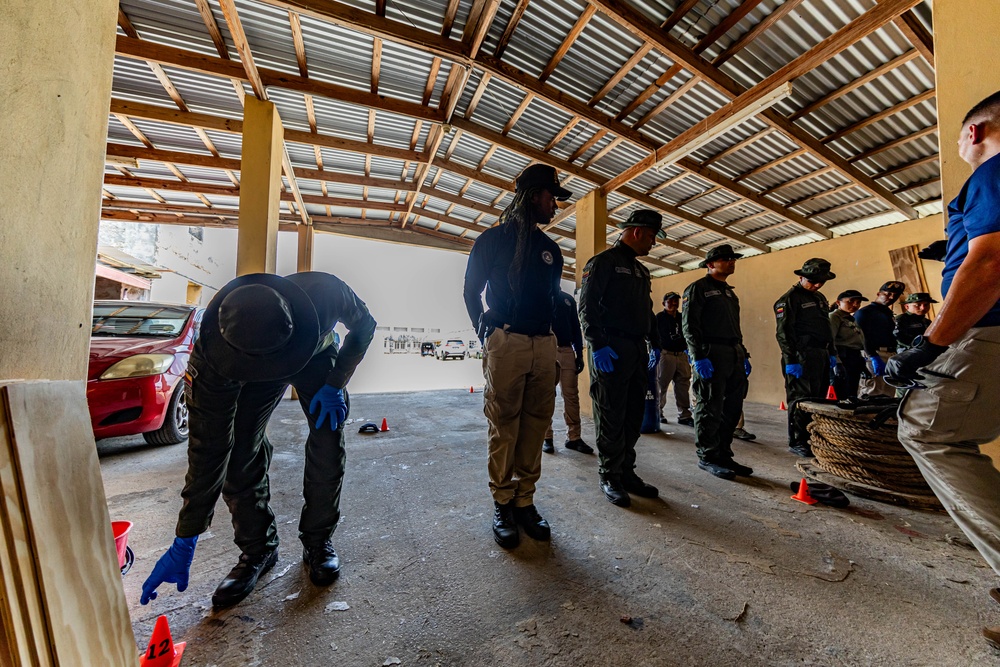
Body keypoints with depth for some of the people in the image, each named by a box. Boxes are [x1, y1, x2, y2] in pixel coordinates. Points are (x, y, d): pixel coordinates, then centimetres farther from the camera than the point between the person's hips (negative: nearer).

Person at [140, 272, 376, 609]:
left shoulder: (324, 291, -43)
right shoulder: (213, 354, -37)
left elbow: (364, 324, -18)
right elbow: (207, 448, -29)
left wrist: (336, 384, -23)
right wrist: (184, 542, -23)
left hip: (316, 354, 0)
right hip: (249, 373, 1)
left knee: (328, 449, -11)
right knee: (239, 455, -12)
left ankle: (317, 542, 11)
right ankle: (257, 549, 13)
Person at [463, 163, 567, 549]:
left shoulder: (550, 249, 20)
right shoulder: (493, 239, 5)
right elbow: (471, 291, 6)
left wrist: (548, 336, 13)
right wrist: (487, 335, 1)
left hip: (544, 345, 5)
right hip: (506, 343, -5)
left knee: (536, 424, 5)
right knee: (503, 425, -1)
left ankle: (525, 500, 18)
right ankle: (502, 503, 13)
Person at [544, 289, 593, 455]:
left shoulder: (568, 299, 17)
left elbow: (576, 328, 15)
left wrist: (579, 354, 7)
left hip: (567, 351, 3)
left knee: (572, 395, 0)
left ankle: (574, 437, 8)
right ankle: (546, 437, 10)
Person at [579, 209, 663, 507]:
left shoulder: (641, 270, 22)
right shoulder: (603, 262, -5)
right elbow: (587, 307, -13)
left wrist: (655, 343, 18)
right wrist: (598, 345, -21)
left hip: (637, 352, 9)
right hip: (611, 352, -8)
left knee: (633, 416, 12)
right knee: (611, 418, 0)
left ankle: (627, 473, 26)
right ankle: (610, 477, 14)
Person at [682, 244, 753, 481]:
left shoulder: (729, 292, 23)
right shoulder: (698, 288, -3)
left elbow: (735, 327, 25)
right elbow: (689, 326, -12)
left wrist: (743, 355, 17)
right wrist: (699, 357, -20)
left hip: (734, 355, 9)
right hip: (711, 355, -8)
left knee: (732, 409, 11)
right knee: (710, 409, -2)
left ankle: (723, 454, 22)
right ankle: (707, 457, 10)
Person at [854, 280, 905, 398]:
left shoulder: (889, 314, 24)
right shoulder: (863, 313, -1)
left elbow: (894, 337, 21)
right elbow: (861, 338, -13)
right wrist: (874, 357, -22)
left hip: (892, 356, 8)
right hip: (873, 354, -8)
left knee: (888, 395, 7)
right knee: (873, 393, -14)